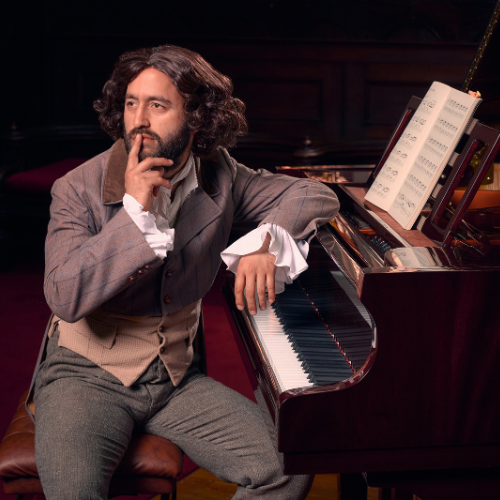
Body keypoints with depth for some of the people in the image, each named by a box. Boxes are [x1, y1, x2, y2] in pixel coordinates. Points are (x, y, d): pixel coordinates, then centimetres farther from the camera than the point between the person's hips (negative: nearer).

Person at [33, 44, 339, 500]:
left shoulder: (217, 177, 0)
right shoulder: (78, 190, -11)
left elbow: (316, 196, 5)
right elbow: (65, 297, -23)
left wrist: (263, 243, -15)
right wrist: (134, 209, -27)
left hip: (176, 377, 4)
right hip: (86, 375, -4)